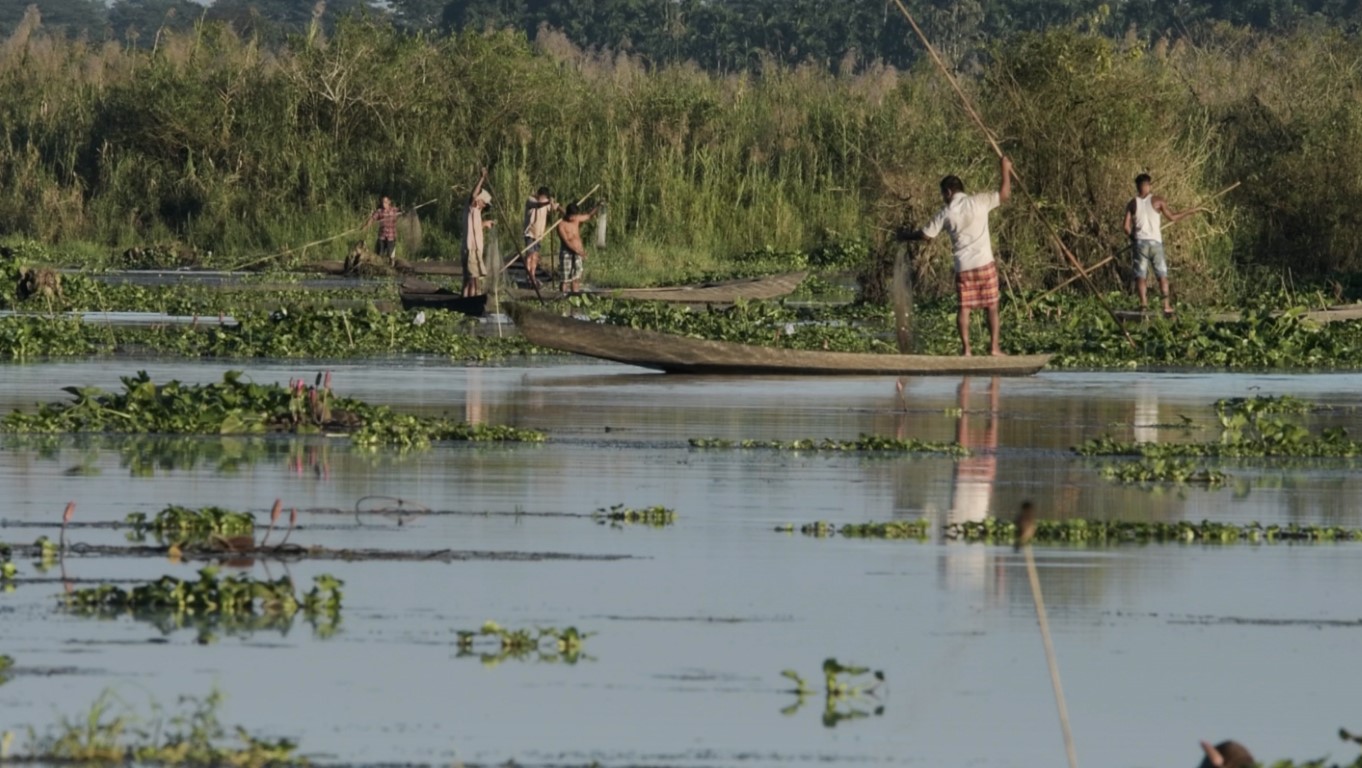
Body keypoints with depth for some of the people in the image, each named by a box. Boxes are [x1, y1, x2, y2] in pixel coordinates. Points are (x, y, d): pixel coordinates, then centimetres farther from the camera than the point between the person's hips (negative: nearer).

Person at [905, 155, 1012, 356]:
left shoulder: (946, 214, 1)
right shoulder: (979, 202, -4)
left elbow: (926, 235, 8)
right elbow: (1004, 194, 3)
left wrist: (908, 236, 28)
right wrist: (1005, 170, 15)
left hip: (963, 266, 1)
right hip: (985, 264, -1)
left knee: (964, 308, 8)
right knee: (992, 306, 7)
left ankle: (966, 349, 2)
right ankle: (994, 347, 5)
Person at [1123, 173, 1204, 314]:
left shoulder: (1132, 204, 3)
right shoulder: (1157, 201, -2)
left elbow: (1126, 227, -1)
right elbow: (1172, 217, 5)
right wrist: (1191, 212, 17)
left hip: (1140, 242, 1)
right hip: (1155, 241, -1)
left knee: (1141, 275, 2)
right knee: (1162, 274, 5)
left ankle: (1143, 304, -10)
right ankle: (1167, 305, -1)